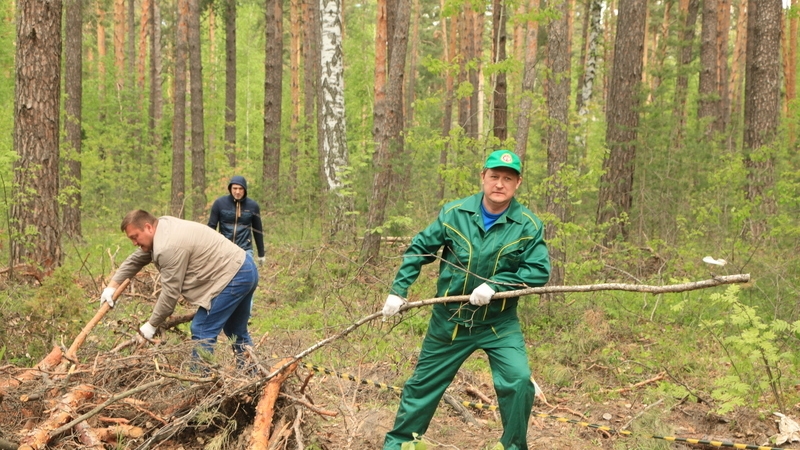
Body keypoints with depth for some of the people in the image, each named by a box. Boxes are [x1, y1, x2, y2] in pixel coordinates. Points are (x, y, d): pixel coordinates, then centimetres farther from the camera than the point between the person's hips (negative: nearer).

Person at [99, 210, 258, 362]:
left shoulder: (169, 248, -23)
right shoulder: (163, 225, 8)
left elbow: (170, 293, -19)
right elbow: (135, 260, 19)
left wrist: (151, 325, -8)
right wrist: (112, 286, 17)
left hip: (233, 276, -11)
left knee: (202, 332, -8)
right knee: (236, 331, 22)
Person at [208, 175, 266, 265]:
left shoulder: (252, 205, -2)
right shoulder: (220, 203, -5)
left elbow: (258, 230, 8)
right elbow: (211, 226, 0)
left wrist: (261, 254, 12)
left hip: (245, 250, 0)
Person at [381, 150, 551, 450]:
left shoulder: (529, 225, -10)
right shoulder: (454, 213, -7)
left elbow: (539, 271, -13)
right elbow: (419, 249, 2)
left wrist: (495, 285, -24)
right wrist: (398, 290, -4)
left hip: (499, 323, -1)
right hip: (449, 320, 1)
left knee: (518, 382, -19)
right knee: (423, 384, 12)